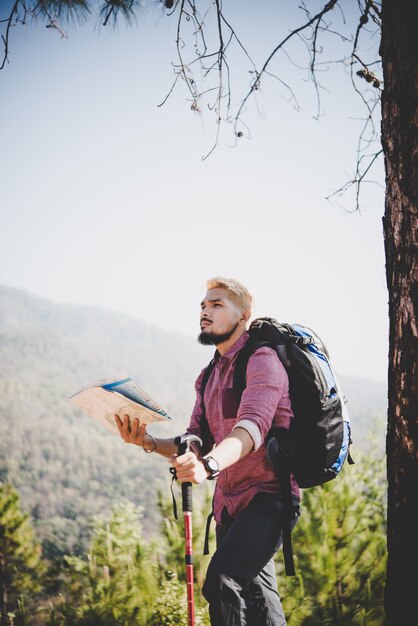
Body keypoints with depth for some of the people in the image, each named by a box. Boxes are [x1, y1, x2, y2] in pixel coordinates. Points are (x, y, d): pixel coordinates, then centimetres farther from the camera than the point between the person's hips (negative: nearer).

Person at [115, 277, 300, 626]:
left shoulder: (263, 361, -11)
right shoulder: (209, 376, 16)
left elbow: (252, 427, -28)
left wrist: (209, 465, -46)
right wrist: (149, 443, -9)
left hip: (268, 495, -9)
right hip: (229, 502, 9)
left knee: (222, 578, -27)